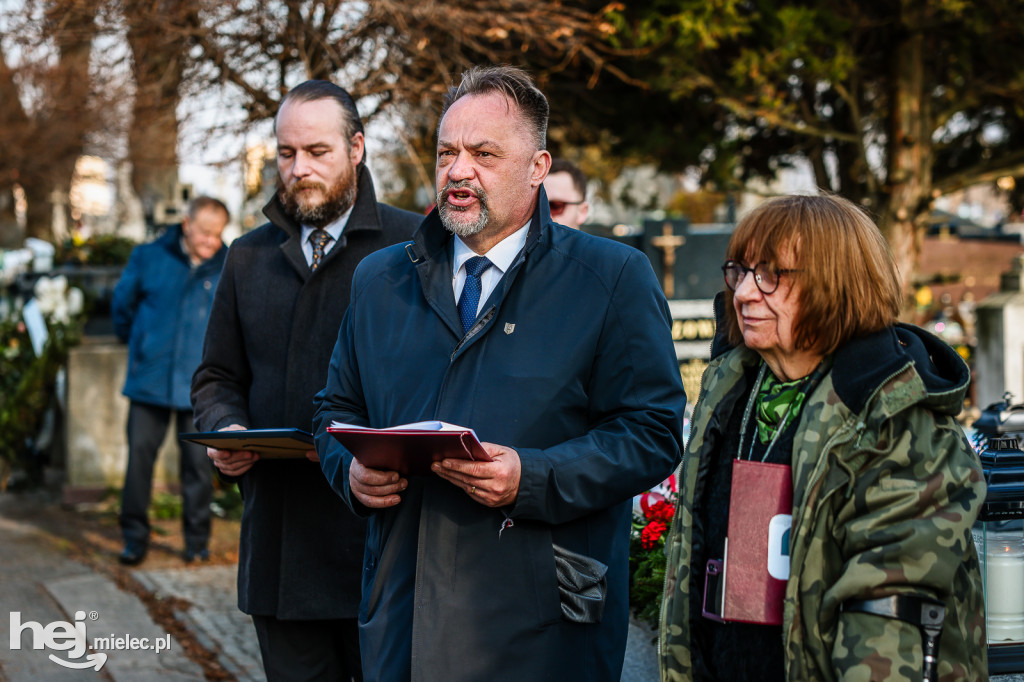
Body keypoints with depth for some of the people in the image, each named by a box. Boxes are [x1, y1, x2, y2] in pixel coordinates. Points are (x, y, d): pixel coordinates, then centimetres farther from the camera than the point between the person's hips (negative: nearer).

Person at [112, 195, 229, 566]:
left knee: (198, 462, 4)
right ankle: (135, 537, 13)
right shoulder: (148, 257, 1)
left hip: (199, 386, 0)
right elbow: (122, 303, 17)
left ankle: (197, 540, 17)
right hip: (150, 380, 0)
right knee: (140, 454, 0)